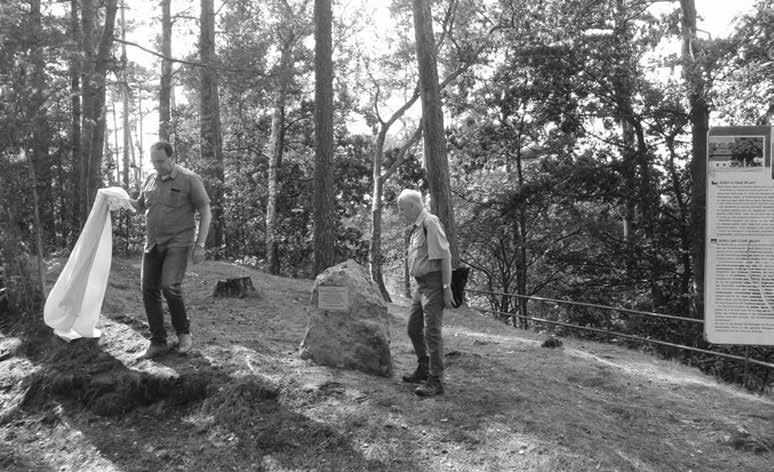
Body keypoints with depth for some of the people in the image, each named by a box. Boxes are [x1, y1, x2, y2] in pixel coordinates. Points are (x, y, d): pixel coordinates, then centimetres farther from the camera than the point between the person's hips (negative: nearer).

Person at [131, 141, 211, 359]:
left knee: (169, 286, -21)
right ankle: (158, 342, 11)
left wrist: (200, 245, -12)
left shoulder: (189, 179, -6)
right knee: (149, 290, 1)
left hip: (178, 242, -6)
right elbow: (141, 206, 26)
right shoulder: (151, 180, 11)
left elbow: (205, 213, -5)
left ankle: (183, 332, 1)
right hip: (153, 243, 6)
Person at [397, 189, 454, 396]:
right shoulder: (416, 227, 16)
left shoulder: (430, 222, -13)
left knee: (431, 332, -7)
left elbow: (444, 256, -18)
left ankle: (436, 381, 0)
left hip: (433, 283, -10)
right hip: (421, 285, 10)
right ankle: (424, 370, 32)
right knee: (414, 328, 17)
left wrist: (447, 288, -20)